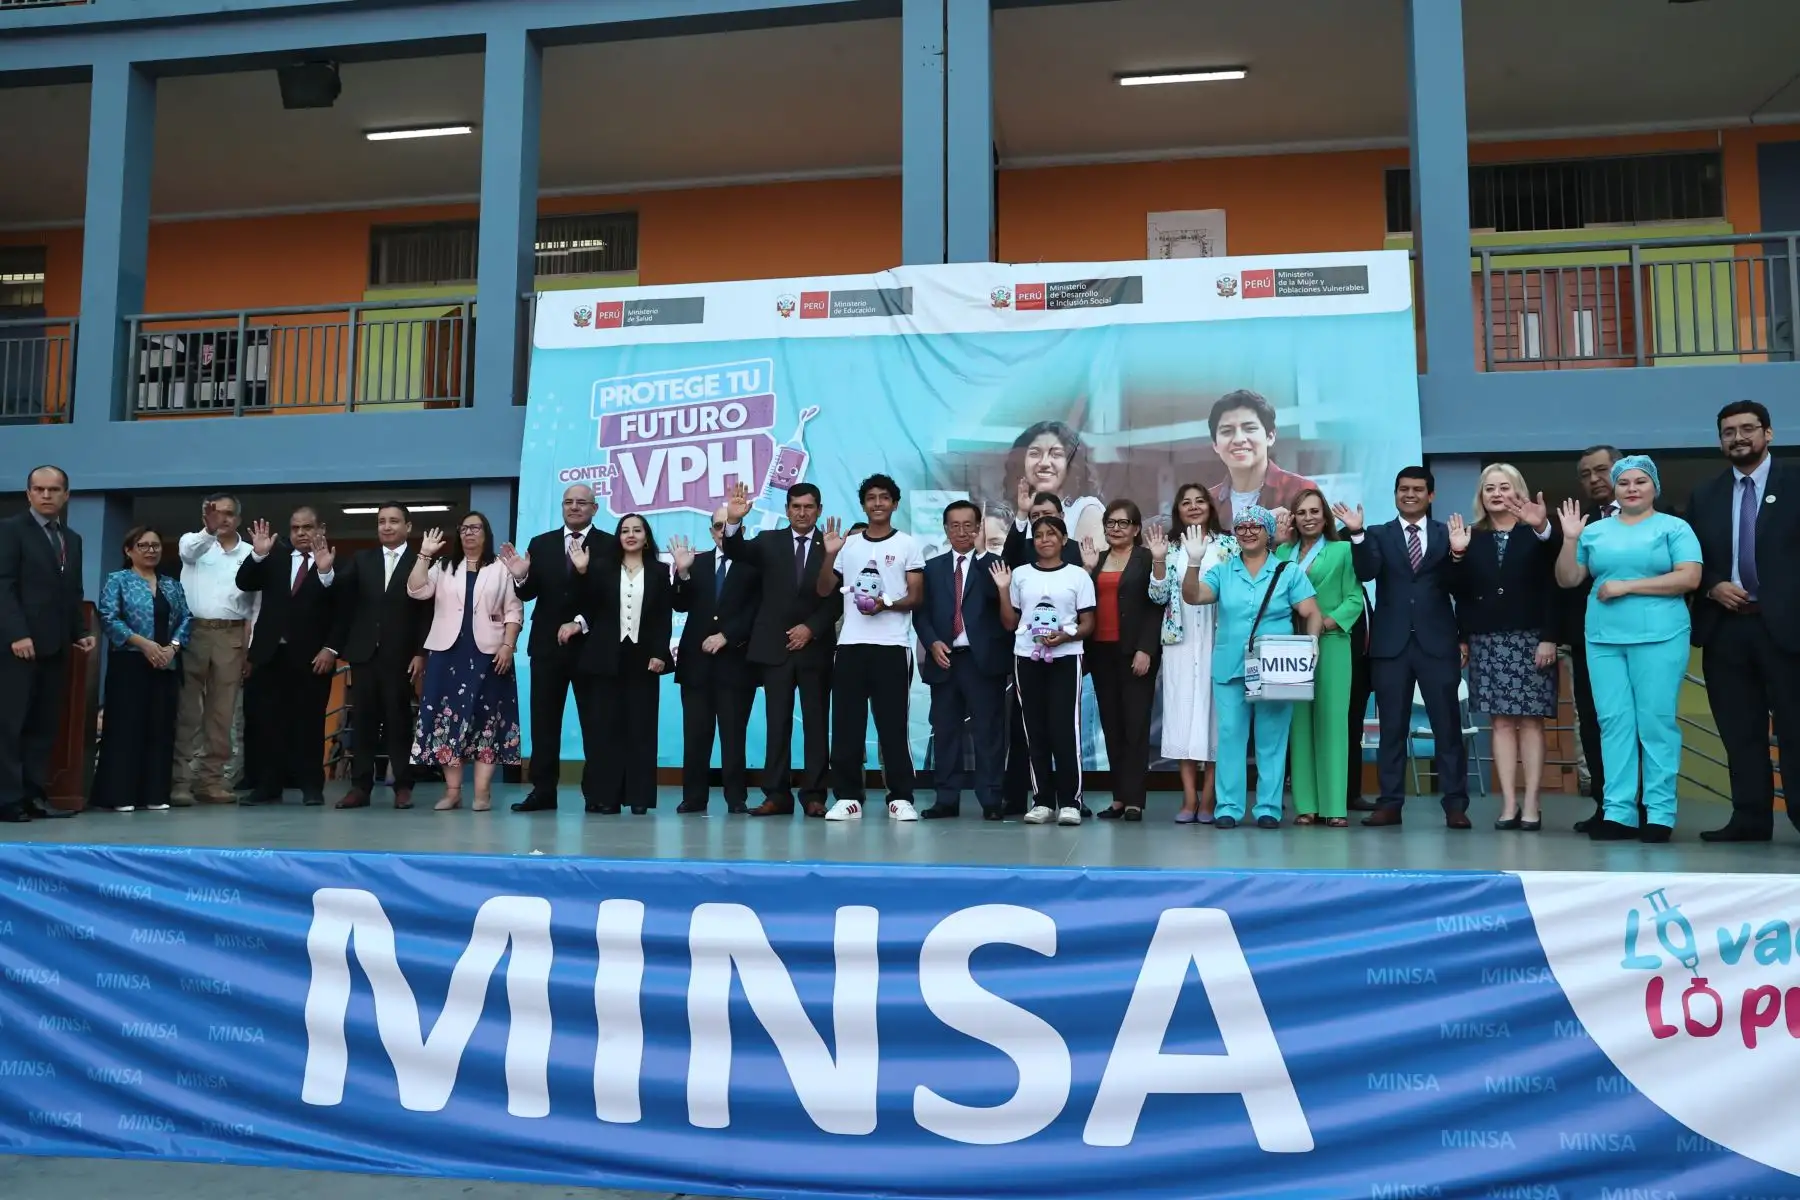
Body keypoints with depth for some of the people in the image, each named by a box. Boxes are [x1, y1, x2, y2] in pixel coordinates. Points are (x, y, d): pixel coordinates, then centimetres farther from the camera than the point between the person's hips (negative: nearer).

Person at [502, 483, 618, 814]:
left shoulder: (609, 545, -2)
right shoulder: (540, 544, 10)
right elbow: (529, 593, 4)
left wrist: (581, 622, -17)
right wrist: (520, 577, -17)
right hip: (547, 644, 4)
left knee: (594, 722, 1)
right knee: (543, 721, 6)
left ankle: (596, 794, 6)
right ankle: (543, 791, 11)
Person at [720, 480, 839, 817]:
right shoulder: (769, 541, 8)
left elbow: (837, 598, 0)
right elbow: (736, 551, -8)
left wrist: (811, 628, -11)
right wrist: (734, 521, -27)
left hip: (815, 646, -1)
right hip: (775, 646, 1)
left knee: (816, 723, 2)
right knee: (777, 723, 3)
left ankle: (814, 795, 6)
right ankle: (777, 795, 5)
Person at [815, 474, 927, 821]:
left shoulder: (909, 544, 5)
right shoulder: (848, 543, 13)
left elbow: (916, 597, 1)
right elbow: (824, 591, 11)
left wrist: (886, 604, -16)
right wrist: (829, 554, -3)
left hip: (892, 646, -3)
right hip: (851, 644, 3)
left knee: (893, 724, -2)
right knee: (846, 723, 1)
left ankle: (900, 798, 3)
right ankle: (848, 797, 7)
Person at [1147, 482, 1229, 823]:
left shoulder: (1228, 544, 5)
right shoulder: (1169, 547, 9)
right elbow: (1159, 596, 4)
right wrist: (1157, 560, -10)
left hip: (1218, 641, -1)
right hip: (1179, 641, 2)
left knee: (1213, 710, -2)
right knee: (1181, 712, 0)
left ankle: (1208, 799, 4)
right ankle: (1189, 799, 5)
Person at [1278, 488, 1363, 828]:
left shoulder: (1342, 550, 5)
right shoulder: (1283, 552, 14)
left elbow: (1354, 599, -2)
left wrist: (1329, 621, -15)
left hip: (1330, 644, -3)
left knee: (1331, 721, -3)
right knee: (1299, 722, 2)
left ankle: (1334, 805, -2)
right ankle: (1306, 805, 4)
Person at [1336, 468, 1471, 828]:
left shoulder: (1446, 534, 7)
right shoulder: (1378, 535, 8)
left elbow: (1458, 588, -1)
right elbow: (1366, 573, -10)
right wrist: (1356, 534, -22)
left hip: (1437, 642, 0)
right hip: (1391, 644, 1)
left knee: (1447, 725, 2)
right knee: (1392, 728, 5)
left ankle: (1455, 805, 7)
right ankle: (1390, 803, 10)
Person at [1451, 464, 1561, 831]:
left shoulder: (1538, 534, 1)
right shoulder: (1471, 537, 9)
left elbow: (1552, 588, -8)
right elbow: (1461, 592, 3)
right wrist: (1457, 554, -9)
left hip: (1529, 638, -2)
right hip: (1486, 641, 3)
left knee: (1531, 720, -1)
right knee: (1501, 721, 2)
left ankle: (1531, 804, 1)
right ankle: (1508, 803, 4)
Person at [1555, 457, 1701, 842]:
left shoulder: (1674, 527, 3)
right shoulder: (1595, 531, 14)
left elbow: (1690, 578, -9)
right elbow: (1567, 580, 13)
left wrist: (1627, 585, -11)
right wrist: (1569, 540, -1)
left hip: (1658, 637, -4)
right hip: (1603, 638, 4)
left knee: (1656, 723, -2)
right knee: (1613, 723, 2)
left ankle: (1660, 813, 3)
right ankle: (1618, 812, 5)